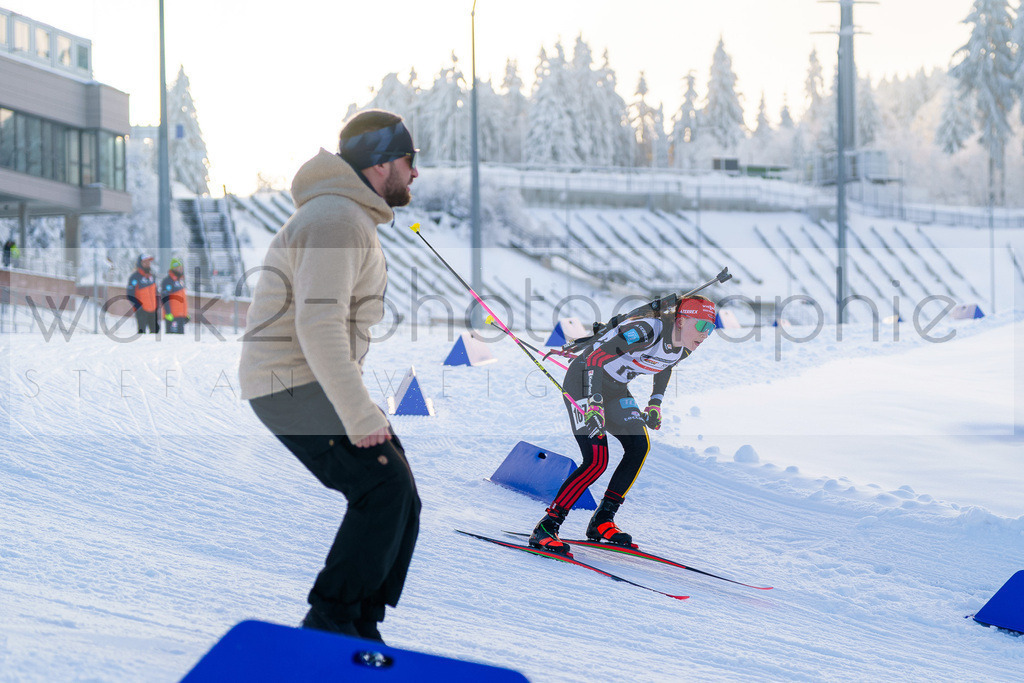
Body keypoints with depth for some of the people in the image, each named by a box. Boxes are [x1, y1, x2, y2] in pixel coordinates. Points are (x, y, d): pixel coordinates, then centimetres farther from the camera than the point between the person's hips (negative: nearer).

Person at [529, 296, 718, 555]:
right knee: (596, 461, -18)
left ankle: (602, 522, 4)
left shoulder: (685, 346, -5)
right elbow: (596, 356, -33)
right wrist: (594, 404, -38)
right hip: (584, 381, -8)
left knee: (639, 446, -5)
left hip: (615, 389, 8)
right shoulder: (647, 330, -31)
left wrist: (655, 404, 17)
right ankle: (546, 527, -13)